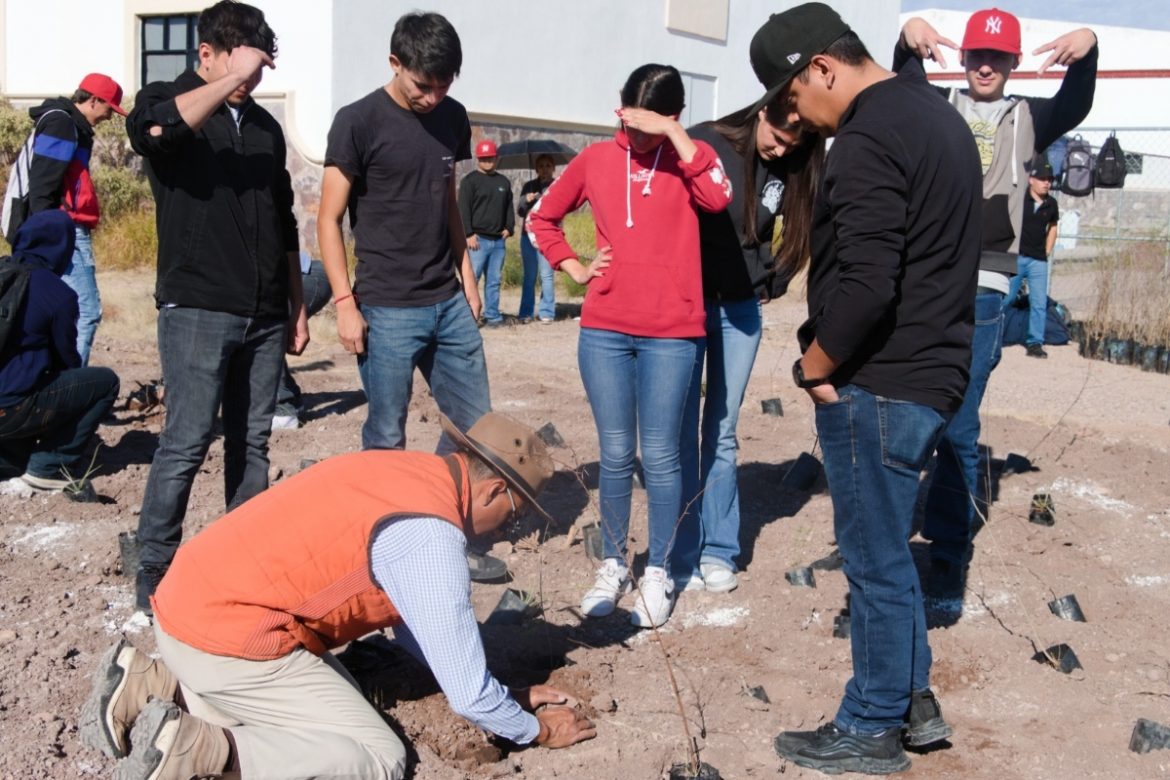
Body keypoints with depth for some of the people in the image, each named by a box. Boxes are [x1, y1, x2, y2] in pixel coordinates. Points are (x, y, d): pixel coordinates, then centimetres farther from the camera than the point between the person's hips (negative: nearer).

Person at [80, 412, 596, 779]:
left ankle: (147, 685, 18)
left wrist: (505, 696, 22)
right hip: (226, 637, -9)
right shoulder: (429, 537, -20)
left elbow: (415, 620, 20)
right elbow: (467, 695, -13)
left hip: (195, 600, 9)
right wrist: (535, 730, 6)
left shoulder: (410, 473, 8)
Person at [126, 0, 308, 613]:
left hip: (264, 314, 6)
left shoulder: (263, 125, 17)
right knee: (187, 441, -8)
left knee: (252, 441, 8)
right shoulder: (169, 99, 2)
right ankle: (156, 568, 2)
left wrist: (296, 303, 19)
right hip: (197, 307, -5)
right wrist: (231, 80, -24)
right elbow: (151, 128, -25)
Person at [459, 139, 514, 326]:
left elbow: (509, 207, 23)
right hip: (478, 239, -5)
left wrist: (509, 228, 7)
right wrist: (469, 234, -13)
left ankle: (492, 315, 12)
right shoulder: (469, 181, 1)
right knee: (472, 278, -10)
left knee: (494, 280, 7)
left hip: (498, 240, 6)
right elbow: (463, 209, -5)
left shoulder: (503, 182, 18)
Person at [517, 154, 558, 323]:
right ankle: (526, 313, 12)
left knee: (547, 275, -6)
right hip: (528, 235, 3)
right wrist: (526, 200, -10)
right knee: (529, 276, 8)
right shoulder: (529, 186, 14)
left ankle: (546, 312, -1)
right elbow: (519, 211, 10)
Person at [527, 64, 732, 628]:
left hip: (671, 334, -2)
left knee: (659, 457, 3)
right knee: (615, 455, 10)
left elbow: (718, 198, -23)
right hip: (604, 330, 3)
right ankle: (613, 565, 24)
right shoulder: (596, 159, 8)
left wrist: (673, 135, -20)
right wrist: (574, 268, 7)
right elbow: (542, 217, 19)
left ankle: (658, 574, 16)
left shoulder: (687, 159, 0)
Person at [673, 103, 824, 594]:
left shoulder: (793, 171, 0)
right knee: (682, 432, -2)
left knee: (722, 433, 6)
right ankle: (682, 556, 4)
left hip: (741, 310, 3)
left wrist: (774, 283, 5)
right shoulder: (705, 143, -12)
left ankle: (718, 551, 13)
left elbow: (801, 231, 14)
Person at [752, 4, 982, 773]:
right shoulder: (937, 113, 14)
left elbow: (866, 285, -27)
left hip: (879, 385, -10)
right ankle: (913, 699, 31)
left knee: (876, 560, 3)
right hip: (931, 373, 10)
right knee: (888, 549, 21)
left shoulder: (868, 138, -18)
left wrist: (814, 364, -11)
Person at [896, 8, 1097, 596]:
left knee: (958, 427, -1)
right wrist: (909, 38, -28)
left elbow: (1074, 107, -7)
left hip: (980, 294, -1)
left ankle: (949, 553, 7)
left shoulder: (1027, 120, 11)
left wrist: (1086, 50, -26)